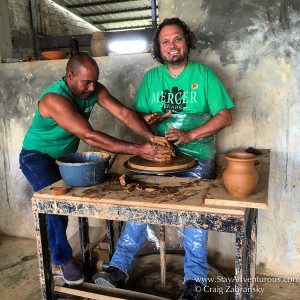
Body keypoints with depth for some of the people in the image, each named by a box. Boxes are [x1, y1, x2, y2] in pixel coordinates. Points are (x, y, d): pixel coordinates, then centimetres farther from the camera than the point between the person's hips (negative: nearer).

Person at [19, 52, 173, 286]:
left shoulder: (95, 90, -13)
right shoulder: (54, 99, -33)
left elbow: (123, 113, -21)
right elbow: (89, 136, -41)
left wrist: (151, 137, -38)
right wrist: (138, 150, -43)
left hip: (66, 155, 7)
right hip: (37, 155, -6)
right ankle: (63, 258, -3)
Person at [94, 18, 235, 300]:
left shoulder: (204, 74, 4)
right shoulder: (151, 77, 13)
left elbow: (224, 116, -2)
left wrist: (189, 135, -16)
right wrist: (147, 120, -12)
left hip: (196, 155, -2)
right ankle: (120, 267, -8)